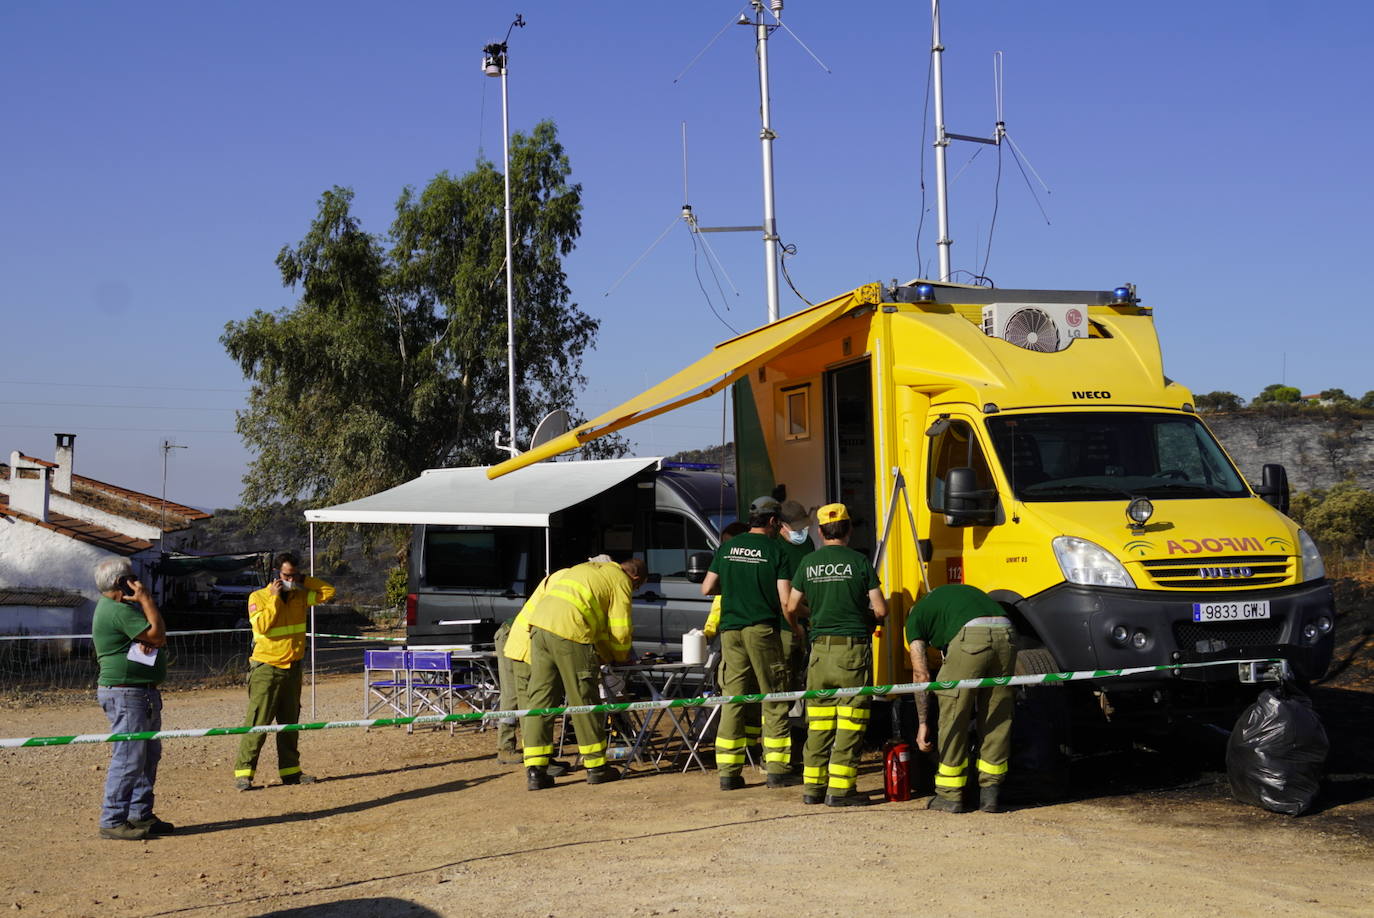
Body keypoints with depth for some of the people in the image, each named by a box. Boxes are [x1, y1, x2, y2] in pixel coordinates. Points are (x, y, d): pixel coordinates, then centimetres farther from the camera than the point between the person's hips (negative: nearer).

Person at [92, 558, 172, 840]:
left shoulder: (125, 606, 18)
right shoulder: (118, 610, -16)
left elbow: (158, 637, 14)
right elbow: (157, 633, -20)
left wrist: (151, 640, -10)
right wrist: (146, 599, -12)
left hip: (146, 692, 11)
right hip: (126, 693, -11)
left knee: (149, 755, 14)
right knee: (128, 759, -9)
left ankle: (141, 815, 20)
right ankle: (112, 822, -5)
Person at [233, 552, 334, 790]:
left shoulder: (300, 596, 7)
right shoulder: (258, 597, -6)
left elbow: (329, 592, 8)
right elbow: (262, 625, -20)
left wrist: (305, 581, 0)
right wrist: (274, 598, -18)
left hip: (293, 669, 5)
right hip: (267, 669, -5)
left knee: (290, 722, 11)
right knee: (257, 722, -9)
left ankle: (290, 770, 18)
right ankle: (243, 772, -7)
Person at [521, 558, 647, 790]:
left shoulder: (589, 568, 31)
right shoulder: (621, 582, 7)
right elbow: (620, 631, 4)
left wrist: (605, 654, 39)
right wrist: (620, 657, 24)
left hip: (539, 624, 7)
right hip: (569, 632, -7)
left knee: (540, 699, 7)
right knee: (584, 701, 4)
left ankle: (535, 771, 3)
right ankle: (596, 767, 13)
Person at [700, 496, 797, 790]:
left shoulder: (727, 548, 9)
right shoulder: (775, 551, -4)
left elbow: (706, 589, 12)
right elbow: (786, 600, -9)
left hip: (730, 631, 4)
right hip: (763, 630, -4)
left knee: (732, 698, 7)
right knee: (774, 700, 5)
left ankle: (728, 772, 6)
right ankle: (777, 770, 5)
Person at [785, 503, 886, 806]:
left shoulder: (809, 563, 6)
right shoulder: (859, 562, -3)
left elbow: (791, 607, 12)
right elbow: (881, 610, -4)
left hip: (820, 648, 4)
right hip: (854, 647, -3)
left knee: (818, 722, 10)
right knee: (850, 722, 0)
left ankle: (812, 786, 12)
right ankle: (840, 789, -2)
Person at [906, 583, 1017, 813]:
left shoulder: (916, 616, 25)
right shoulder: (962, 593, 40)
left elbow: (921, 675, 18)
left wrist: (923, 723, 20)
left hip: (971, 638, -5)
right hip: (1006, 634, 5)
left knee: (954, 718, 9)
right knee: (998, 719, 16)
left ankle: (949, 795, 17)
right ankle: (990, 793, 21)